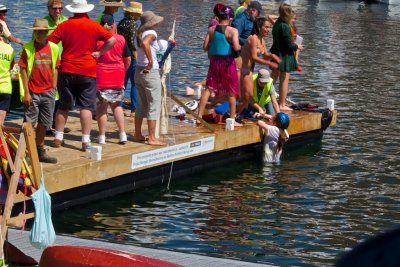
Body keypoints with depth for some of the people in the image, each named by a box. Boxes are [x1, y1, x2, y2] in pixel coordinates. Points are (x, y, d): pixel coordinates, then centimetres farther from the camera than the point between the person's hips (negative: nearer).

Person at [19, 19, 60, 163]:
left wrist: (54, 88, 5)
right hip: (32, 93, -4)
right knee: (29, 124, -1)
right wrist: (26, 93, -9)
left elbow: (55, 69, 11)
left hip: (48, 92, 4)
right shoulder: (28, 48, -6)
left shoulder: (53, 48, 4)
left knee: (43, 123, 11)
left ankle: (40, 151, 22)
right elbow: (23, 71, -6)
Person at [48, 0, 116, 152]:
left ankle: (58, 138, 16)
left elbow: (49, 42, -3)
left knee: (63, 107, 13)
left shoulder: (65, 25, -1)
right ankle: (86, 141, -3)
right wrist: (99, 53, -1)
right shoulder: (94, 26, -3)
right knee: (86, 107, 0)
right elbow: (112, 40, -8)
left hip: (67, 71, 2)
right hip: (87, 71, -1)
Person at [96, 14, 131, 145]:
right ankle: (122, 134, 11)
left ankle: (102, 137, 4)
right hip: (117, 75, 3)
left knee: (101, 105, 4)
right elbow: (128, 59, 6)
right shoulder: (120, 39, 1)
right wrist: (123, 71, 21)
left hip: (100, 75, -3)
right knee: (117, 104, 16)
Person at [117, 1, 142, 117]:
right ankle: (134, 110, 1)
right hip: (131, 57, -7)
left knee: (122, 83, 14)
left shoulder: (121, 23, 9)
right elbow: (132, 42, -19)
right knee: (135, 84, 1)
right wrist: (136, 57, -15)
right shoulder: (134, 24, -14)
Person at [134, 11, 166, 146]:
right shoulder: (151, 33, -14)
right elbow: (145, 43, -34)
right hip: (150, 73, -8)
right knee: (154, 106, -3)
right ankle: (152, 138, -3)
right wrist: (151, 62, -27)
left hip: (139, 71, 8)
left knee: (141, 105, 17)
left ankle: (137, 135, 23)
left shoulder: (138, 34, 12)